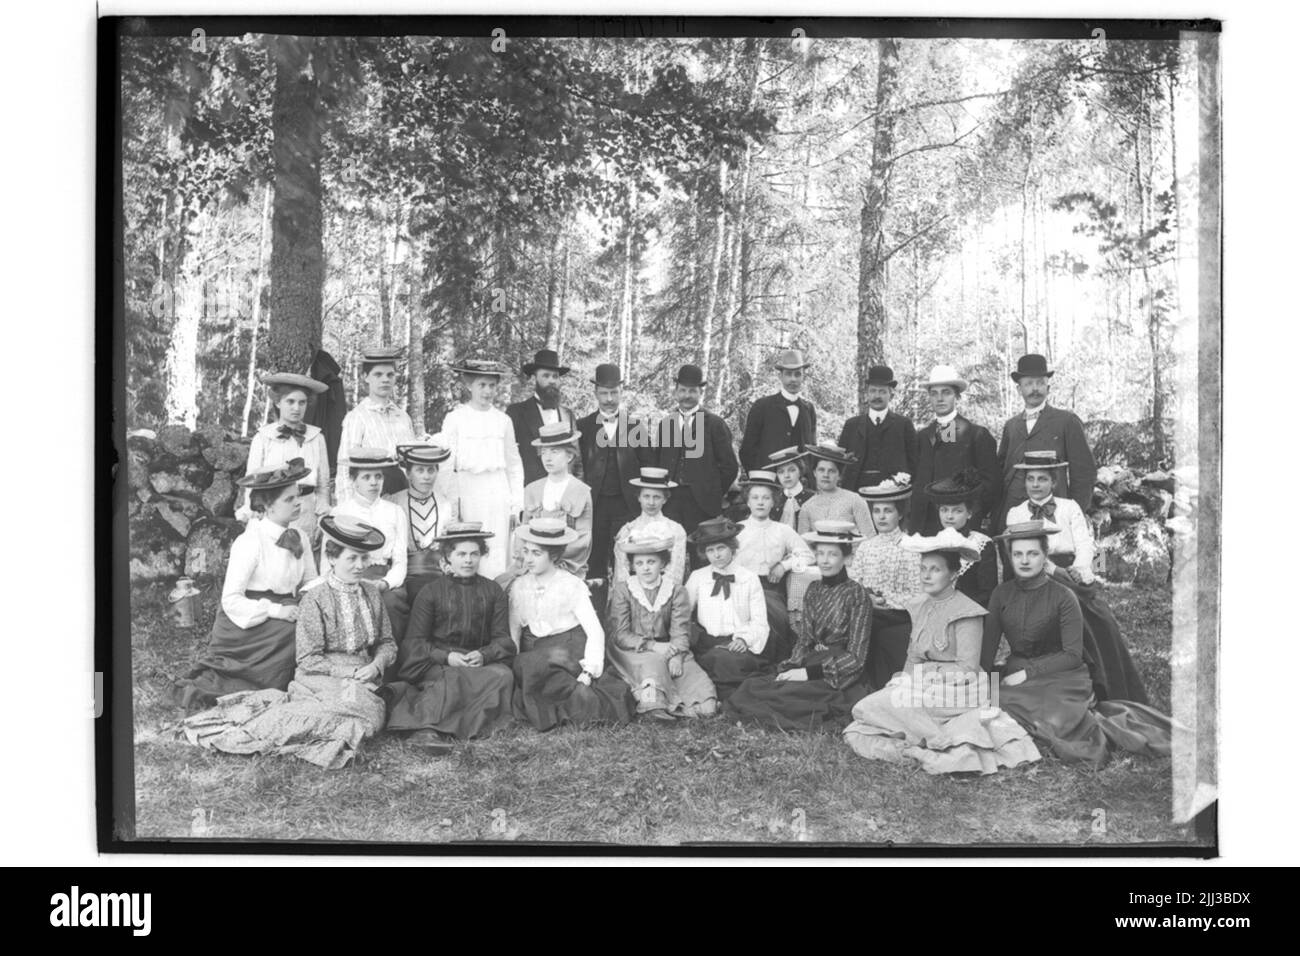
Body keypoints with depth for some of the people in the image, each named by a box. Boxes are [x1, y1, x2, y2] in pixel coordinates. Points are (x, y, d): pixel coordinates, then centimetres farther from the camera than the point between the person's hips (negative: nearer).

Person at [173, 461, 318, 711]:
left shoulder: (298, 538, 7)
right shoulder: (250, 542, -15)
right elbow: (231, 600, -17)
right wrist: (275, 610, -25)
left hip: (283, 617, 7)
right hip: (247, 625, -7)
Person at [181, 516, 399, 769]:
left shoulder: (371, 592, 12)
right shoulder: (314, 600, -5)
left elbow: (387, 642, 17)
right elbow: (308, 659, -8)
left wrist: (376, 665, -5)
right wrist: (350, 671, -16)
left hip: (361, 681, 6)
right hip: (320, 680, -6)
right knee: (370, 713, -33)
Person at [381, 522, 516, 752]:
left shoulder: (493, 591, 14)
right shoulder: (431, 592, 7)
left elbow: (503, 638, 9)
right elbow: (414, 641, 3)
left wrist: (483, 655, -14)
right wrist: (446, 657, -16)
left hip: (481, 660, 3)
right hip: (437, 663, -2)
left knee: (503, 675, -31)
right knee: (456, 678, -36)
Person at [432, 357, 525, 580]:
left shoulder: (503, 420, 8)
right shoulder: (455, 418, 1)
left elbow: (514, 464, 14)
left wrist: (516, 503, 9)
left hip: (497, 492, 2)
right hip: (468, 491, -2)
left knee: (497, 557, 0)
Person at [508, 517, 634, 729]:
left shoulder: (573, 586, -4)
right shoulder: (518, 587, 7)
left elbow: (595, 631, -7)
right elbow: (513, 631, 7)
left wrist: (588, 672, -19)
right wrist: (513, 661, -12)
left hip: (569, 652, -5)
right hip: (534, 653, 5)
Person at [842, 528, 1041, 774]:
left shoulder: (966, 612, -12)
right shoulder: (919, 606, 13)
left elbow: (968, 670, -16)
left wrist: (926, 676, -16)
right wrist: (904, 679, -5)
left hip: (957, 692, -8)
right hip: (924, 688, 8)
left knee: (870, 707, -23)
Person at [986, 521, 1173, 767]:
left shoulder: (1063, 597, -10)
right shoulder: (1002, 593, 1)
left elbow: (1072, 655, -10)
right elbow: (988, 644, 3)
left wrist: (1028, 673, -16)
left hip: (1061, 675, -4)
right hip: (1016, 672, 4)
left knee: (1057, 722, -31)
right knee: (998, 706, -25)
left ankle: (1100, 727, 2)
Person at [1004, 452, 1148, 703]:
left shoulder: (1070, 507, 17)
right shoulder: (1015, 514, 15)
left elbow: (1084, 544, 6)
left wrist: (1077, 569, -15)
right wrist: (1054, 570, -14)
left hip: (1077, 576, 2)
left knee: (1104, 622, -21)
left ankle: (1122, 699, -15)